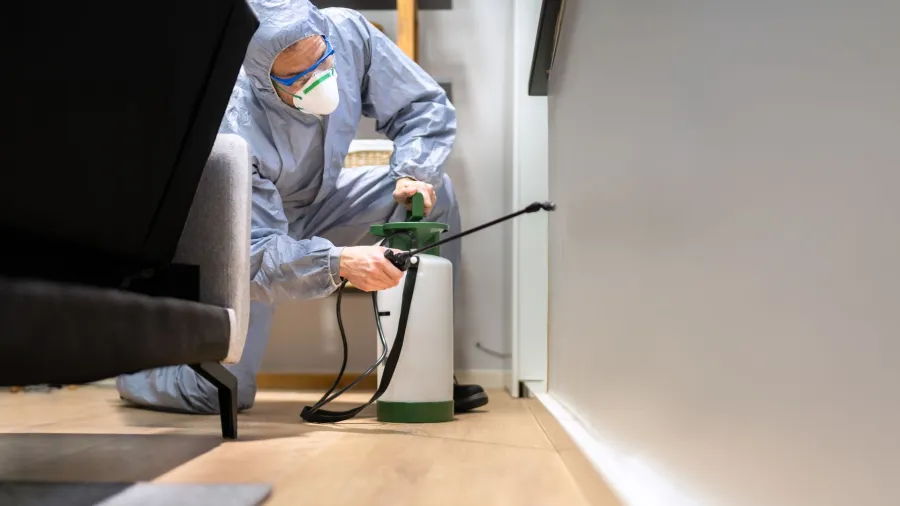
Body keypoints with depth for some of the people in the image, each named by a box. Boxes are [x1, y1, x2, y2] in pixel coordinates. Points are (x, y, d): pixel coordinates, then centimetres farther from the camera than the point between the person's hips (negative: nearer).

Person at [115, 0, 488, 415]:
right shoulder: (233, 127, -35)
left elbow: (425, 106, -13)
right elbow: (255, 253, -36)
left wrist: (413, 174, -30)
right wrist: (338, 261, -52)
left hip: (318, 203, 5)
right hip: (248, 229, -5)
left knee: (435, 191, -17)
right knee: (223, 391, -13)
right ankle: (133, 371, 25)